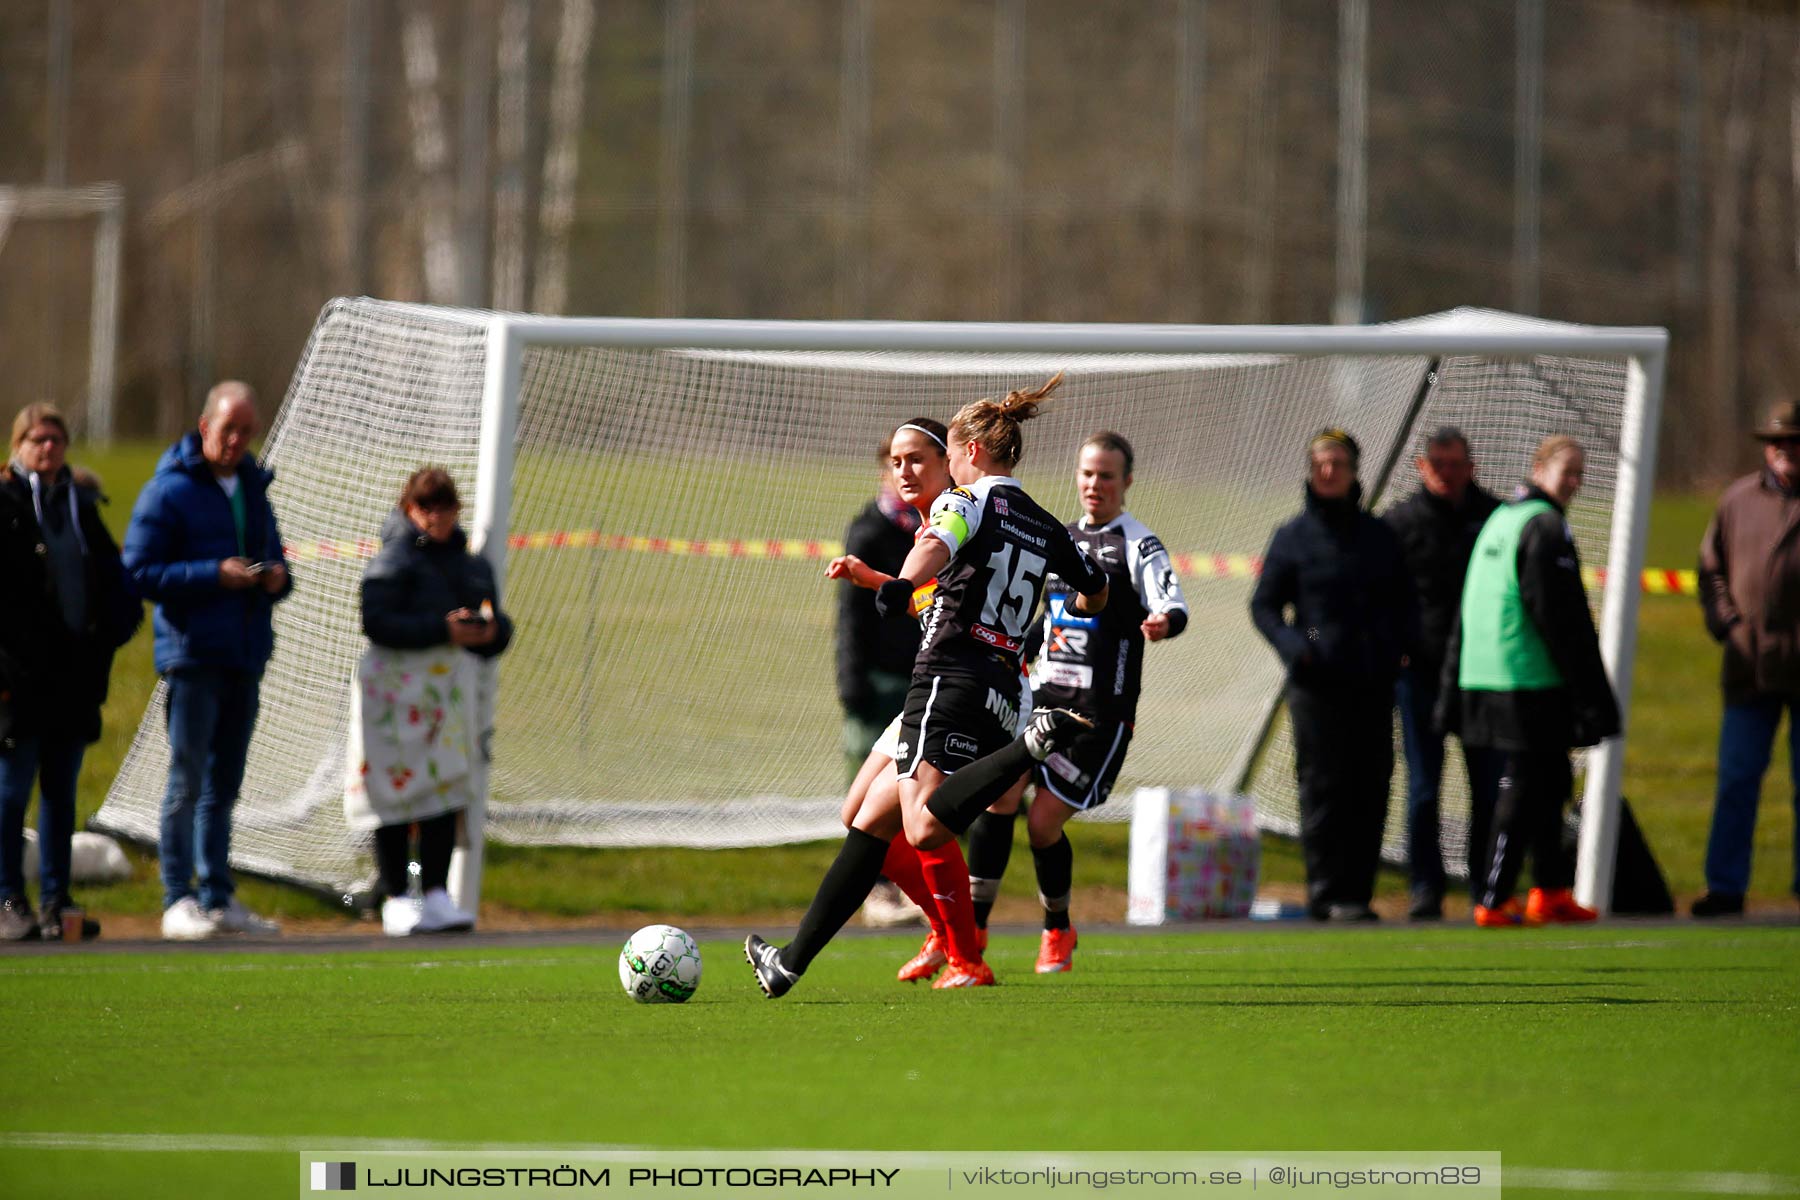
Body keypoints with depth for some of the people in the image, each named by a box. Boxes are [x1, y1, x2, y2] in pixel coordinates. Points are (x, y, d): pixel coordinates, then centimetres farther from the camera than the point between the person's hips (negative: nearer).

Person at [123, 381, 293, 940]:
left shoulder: (253, 487, 17)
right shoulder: (169, 490, -5)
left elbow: (273, 557, 26)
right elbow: (139, 572, -10)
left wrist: (276, 578, 1)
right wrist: (215, 575, -18)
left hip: (246, 657, 7)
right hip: (192, 655, -7)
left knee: (224, 784, 11)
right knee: (187, 779, -8)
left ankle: (218, 898, 16)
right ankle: (178, 900, -5)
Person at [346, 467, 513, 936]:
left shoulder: (471, 564, 13)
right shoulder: (393, 561, -7)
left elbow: (498, 634, 15)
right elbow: (378, 623, -18)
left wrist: (491, 630, -9)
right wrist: (442, 630, -23)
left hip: (449, 681, 6)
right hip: (395, 682, -6)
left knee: (446, 794, 4)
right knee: (397, 792, -3)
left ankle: (437, 895, 10)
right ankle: (397, 901, 4)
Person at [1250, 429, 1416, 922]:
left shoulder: (1378, 535, 14)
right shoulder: (1293, 538, 4)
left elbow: (1405, 600, 21)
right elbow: (1264, 605, 5)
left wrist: (1400, 641, 1)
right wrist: (1294, 647, -12)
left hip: (1373, 682, 3)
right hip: (1317, 683, -3)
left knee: (1371, 789, 2)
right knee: (1322, 788, -5)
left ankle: (1358, 891, 8)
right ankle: (1327, 894, -2)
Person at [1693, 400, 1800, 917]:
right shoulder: (1739, 500, 10)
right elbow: (1711, 566, 18)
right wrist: (1725, 622, 3)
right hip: (1749, 668, 2)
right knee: (1736, 781, 0)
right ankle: (1725, 887, 4)